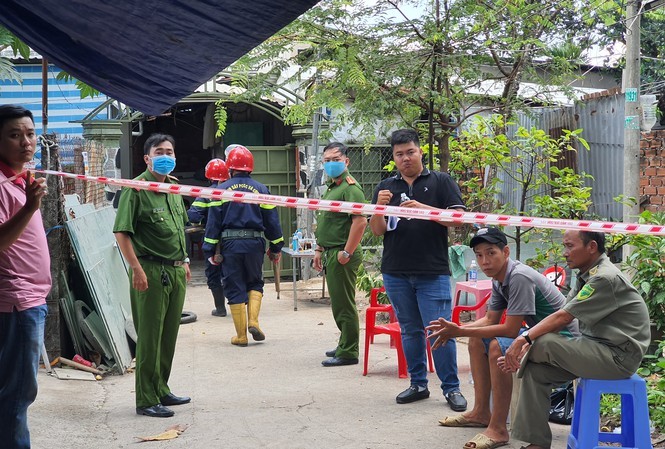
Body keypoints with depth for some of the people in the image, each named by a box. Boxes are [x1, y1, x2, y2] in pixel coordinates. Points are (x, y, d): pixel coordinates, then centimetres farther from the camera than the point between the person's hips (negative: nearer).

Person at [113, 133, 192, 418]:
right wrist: (137, 269, -20)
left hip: (176, 271, 8)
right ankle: (146, 400, 3)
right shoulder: (137, 188, -11)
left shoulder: (174, 187, 14)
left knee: (169, 335, 14)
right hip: (151, 271, -8)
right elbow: (122, 232, -15)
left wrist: (184, 260, 20)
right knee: (149, 338, -3)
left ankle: (161, 390, 25)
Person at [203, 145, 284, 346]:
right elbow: (271, 220, 7)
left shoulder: (221, 190, 1)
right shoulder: (261, 189, 4)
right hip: (254, 243, 1)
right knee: (255, 283, 19)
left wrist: (210, 250, 3)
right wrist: (276, 247, 15)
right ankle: (253, 320, 0)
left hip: (230, 244, -1)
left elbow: (213, 222, -1)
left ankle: (241, 335, 6)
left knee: (234, 288, 5)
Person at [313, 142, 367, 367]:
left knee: (344, 304, -5)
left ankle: (348, 352, 0)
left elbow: (360, 222, -24)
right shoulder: (331, 188, 18)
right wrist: (320, 249, 22)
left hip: (342, 255, -10)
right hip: (331, 254, 10)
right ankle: (345, 345, 28)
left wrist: (347, 252, -23)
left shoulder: (350, 188, -14)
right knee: (338, 303, 17)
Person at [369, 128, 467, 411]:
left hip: (433, 273, -4)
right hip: (396, 272, 4)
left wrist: (423, 209, -18)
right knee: (410, 330, 11)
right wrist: (379, 207, -13)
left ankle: (451, 388, 1)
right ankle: (418, 384, 20)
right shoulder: (386, 187, 12)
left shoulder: (441, 182, 4)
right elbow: (377, 230, 8)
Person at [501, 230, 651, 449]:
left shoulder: (605, 278, -19)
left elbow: (563, 318, -22)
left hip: (618, 356, -9)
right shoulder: (587, 275, 11)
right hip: (597, 347, 9)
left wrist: (524, 339, -20)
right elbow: (560, 318, 6)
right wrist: (526, 343, -6)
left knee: (542, 345, -21)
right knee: (536, 371, -4)